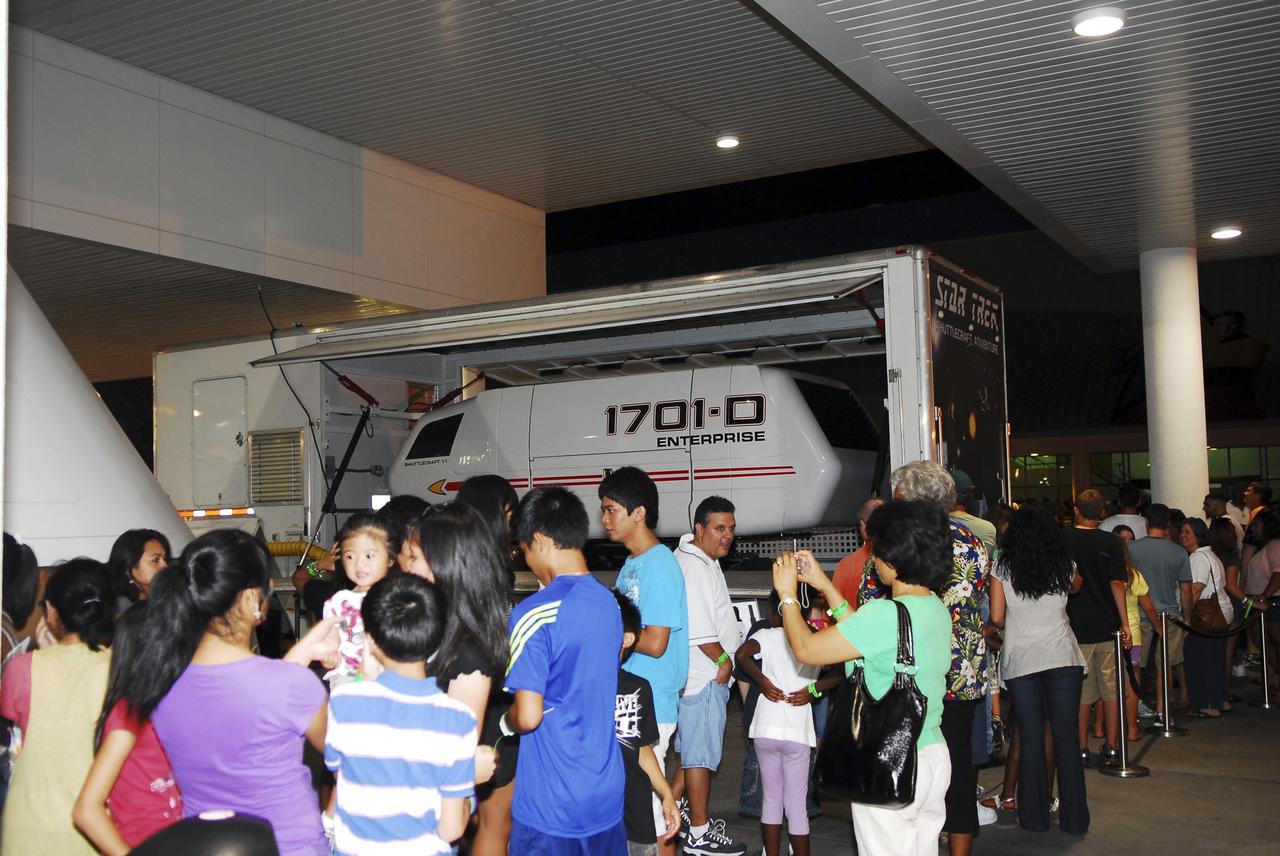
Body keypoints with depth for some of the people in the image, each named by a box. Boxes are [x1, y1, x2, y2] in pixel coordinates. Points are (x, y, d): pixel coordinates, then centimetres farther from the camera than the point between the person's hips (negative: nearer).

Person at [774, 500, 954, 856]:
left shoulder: (886, 615, -24)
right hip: (933, 756, 8)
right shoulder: (935, 608, 3)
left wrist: (787, 594, -1)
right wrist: (822, 583, 19)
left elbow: (805, 649, -17)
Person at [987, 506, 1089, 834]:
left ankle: (1035, 816, 12)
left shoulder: (1003, 569, -2)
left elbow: (996, 617, -3)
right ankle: (1074, 818, 11)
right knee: (1066, 739, 5)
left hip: (1020, 661, -1)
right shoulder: (1064, 567, 3)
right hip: (1063, 658, 1)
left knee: (1030, 739, 7)